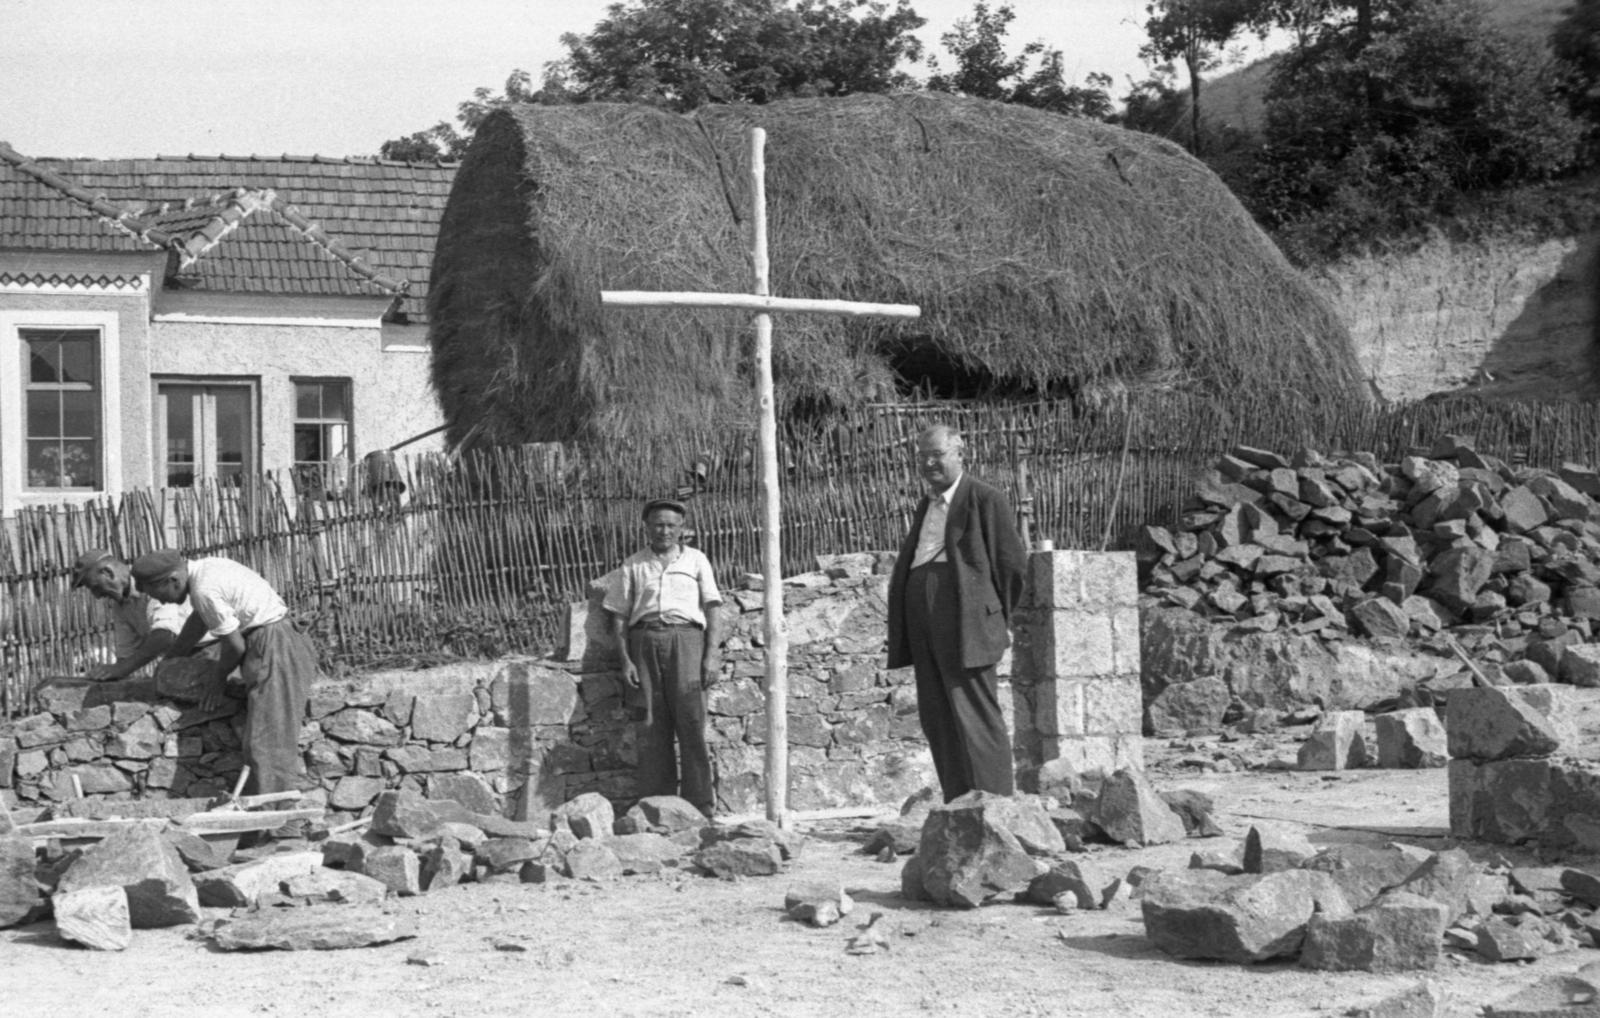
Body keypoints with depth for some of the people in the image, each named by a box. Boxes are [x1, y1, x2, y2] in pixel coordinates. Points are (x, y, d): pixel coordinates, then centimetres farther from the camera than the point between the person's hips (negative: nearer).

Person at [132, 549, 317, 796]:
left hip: (272, 648, -10)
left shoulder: (205, 590, -19)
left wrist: (218, 678, 5)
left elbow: (235, 645, -13)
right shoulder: (205, 569, 11)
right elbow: (199, 620, 25)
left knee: (267, 742, -12)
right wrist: (169, 659, 33)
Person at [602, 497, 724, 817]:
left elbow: (712, 612, 11)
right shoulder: (632, 566, 17)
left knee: (691, 722, -11)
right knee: (652, 727, -4)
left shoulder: (696, 560, 17)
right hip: (645, 640, 1)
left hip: (685, 638, -1)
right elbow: (619, 617, 13)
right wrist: (625, 660, 1)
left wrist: (712, 655, -1)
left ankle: (698, 805, -11)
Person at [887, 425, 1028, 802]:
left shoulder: (986, 500, -2)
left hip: (965, 624, -8)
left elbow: (1013, 565, -3)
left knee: (974, 715, -10)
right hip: (925, 625, 8)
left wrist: (996, 617, 2)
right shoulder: (926, 506, 22)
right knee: (937, 718, 6)